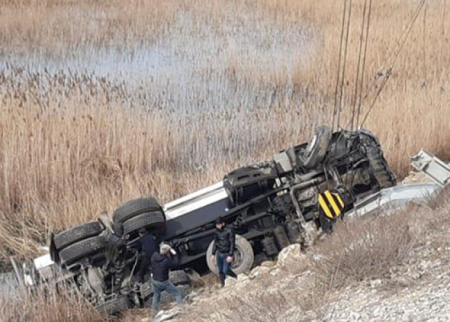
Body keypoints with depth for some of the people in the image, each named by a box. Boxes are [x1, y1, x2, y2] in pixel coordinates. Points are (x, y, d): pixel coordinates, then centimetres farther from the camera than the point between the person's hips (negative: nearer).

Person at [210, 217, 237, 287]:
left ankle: (238, 278, 14)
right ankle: (223, 285, 15)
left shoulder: (229, 231, -13)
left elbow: (232, 244, -14)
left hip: (227, 254, -6)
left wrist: (230, 255, -18)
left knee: (226, 271, -10)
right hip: (219, 254, 6)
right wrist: (213, 254, 11)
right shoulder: (217, 232, 5)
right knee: (221, 271, 5)